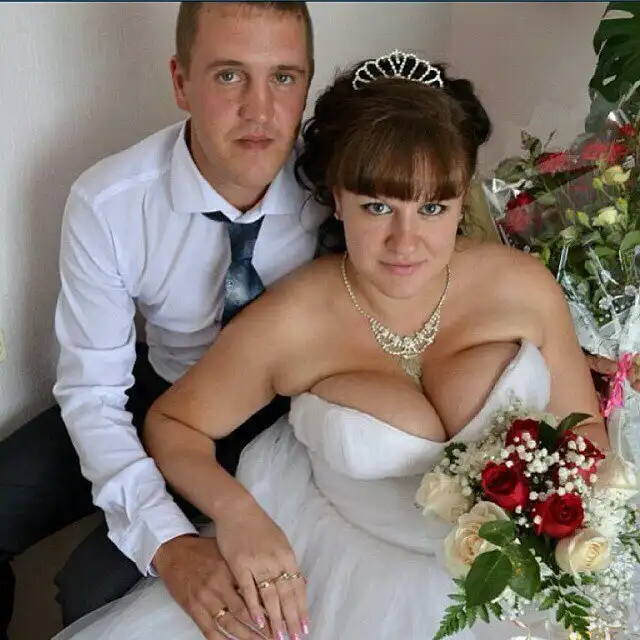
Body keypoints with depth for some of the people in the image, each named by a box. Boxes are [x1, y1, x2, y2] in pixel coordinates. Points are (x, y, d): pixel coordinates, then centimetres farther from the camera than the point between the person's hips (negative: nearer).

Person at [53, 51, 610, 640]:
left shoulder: (522, 286, -12)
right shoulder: (289, 322, -16)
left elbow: (584, 427, 2)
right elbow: (172, 422, -3)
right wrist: (237, 512, -20)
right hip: (350, 563, -2)